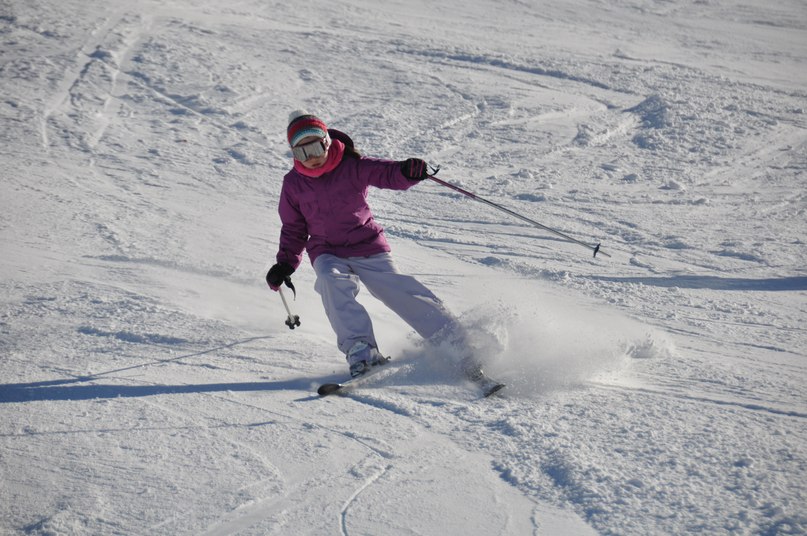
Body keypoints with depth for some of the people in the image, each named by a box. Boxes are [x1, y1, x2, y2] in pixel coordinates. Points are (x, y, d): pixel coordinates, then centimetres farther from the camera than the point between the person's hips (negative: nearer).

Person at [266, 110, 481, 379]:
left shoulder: (353, 166, -6)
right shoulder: (294, 183, 3)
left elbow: (387, 173, -22)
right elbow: (294, 228, 15)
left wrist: (408, 171, -45)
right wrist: (285, 264, 5)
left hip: (369, 248, -1)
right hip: (328, 254, 1)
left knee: (403, 294, -12)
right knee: (333, 284, -32)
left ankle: (457, 347, -7)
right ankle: (360, 350, -38)